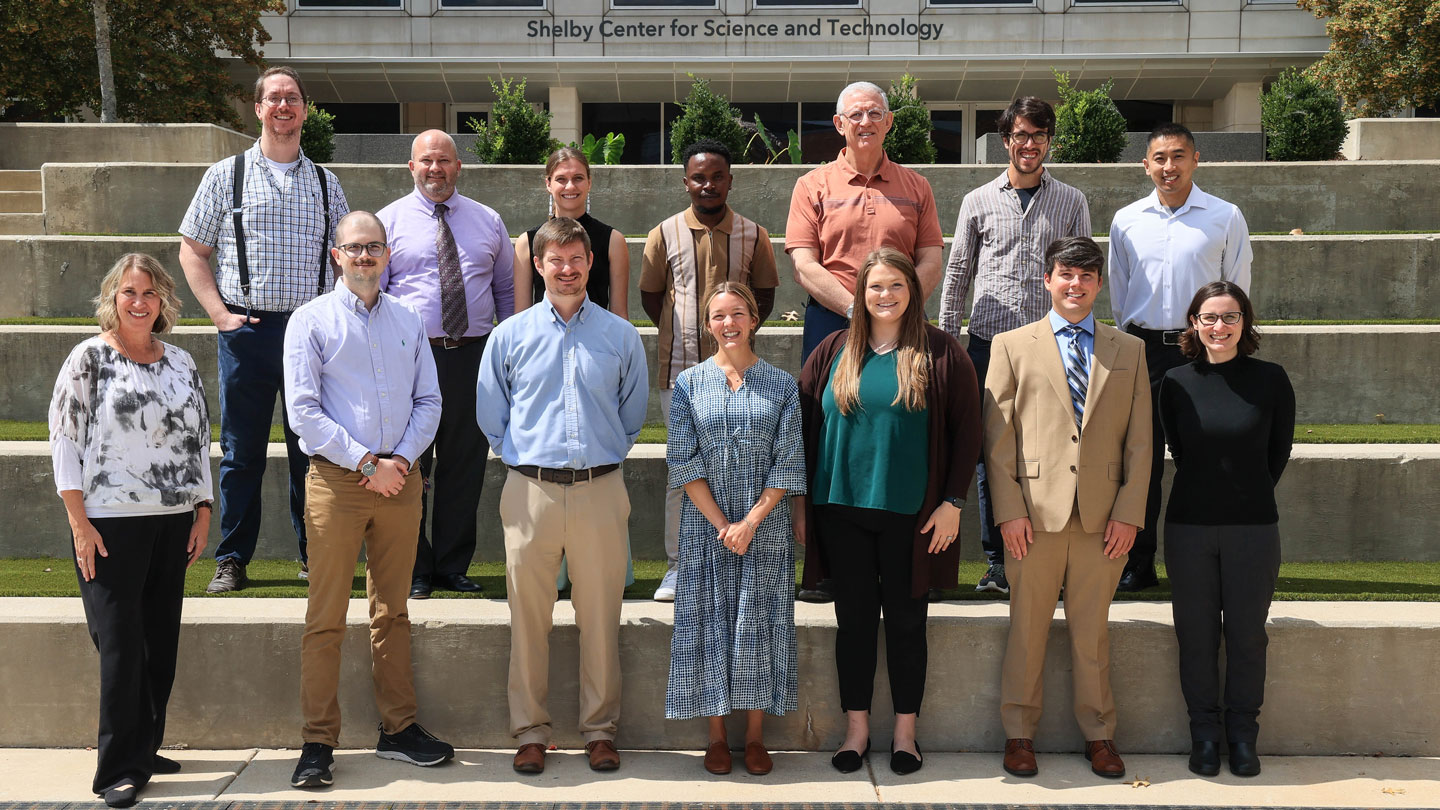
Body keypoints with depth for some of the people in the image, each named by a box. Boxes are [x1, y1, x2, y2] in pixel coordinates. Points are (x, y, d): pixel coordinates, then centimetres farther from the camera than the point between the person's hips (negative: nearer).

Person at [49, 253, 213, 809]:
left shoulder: (181, 363, 12)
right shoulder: (89, 357, -1)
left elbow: (200, 440, 15)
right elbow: (63, 439, -5)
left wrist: (203, 512, 10)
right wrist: (80, 523, -10)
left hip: (172, 521, 5)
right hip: (110, 522, -5)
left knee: (161, 642, 8)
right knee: (121, 644, -4)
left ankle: (145, 748, 21)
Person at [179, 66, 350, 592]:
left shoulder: (325, 183, 13)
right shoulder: (226, 175, 7)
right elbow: (193, 252, 8)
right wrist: (221, 314, -4)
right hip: (247, 328, -1)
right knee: (242, 450, 2)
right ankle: (232, 560, 13)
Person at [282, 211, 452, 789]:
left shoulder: (409, 322, 12)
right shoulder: (311, 321, 0)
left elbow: (429, 401, 11)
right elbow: (303, 410, -7)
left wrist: (401, 458, -5)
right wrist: (367, 464, -12)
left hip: (399, 478, 4)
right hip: (336, 480, -3)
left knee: (392, 612, 11)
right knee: (326, 618, 0)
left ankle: (398, 729, 20)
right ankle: (318, 742, 8)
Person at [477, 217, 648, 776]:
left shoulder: (621, 336, 7)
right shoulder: (510, 335, 6)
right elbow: (490, 415, 14)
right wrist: (523, 457, 11)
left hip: (601, 492, 0)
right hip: (531, 492, 0)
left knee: (600, 616, 5)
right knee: (528, 616, 3)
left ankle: (600, 730, 17)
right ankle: (530, 731, 16)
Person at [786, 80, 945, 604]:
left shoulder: (915, 187, 14)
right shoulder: (814, 186, 9)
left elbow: (931, 264, 6)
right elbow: (805, 267, -1)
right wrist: (858, 311, -11)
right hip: (831, 324, -1)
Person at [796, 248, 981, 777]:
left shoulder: (942, 353, -1)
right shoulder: (834, 352, 5)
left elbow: (966, 431, 0)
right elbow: (805, 427, 7)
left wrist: (953, 501, -5)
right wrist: (802, 504, 4)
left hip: (911, 514, -2)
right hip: (842, 510, 2)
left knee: (905, 621, 8)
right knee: (854, 619, 9)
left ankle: (905, 732, 22)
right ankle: (857, 729, 22)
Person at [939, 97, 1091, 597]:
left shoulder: (1071, 202, 10)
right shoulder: (979, 202, 10)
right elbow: (957, 274, 12)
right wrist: (948, 339, 6)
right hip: (990, 343, 0)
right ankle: (998, 561, 10)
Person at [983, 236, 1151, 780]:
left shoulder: (1129, 351, 12)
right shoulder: (1012, 346, 6)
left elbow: (1139, 441, 8)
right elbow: (997, 437, 2)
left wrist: (1129, 511, -1)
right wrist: (1008, 509, -6)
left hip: (1104, 515, 1)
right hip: (1035, 511, -1)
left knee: (1092, 630, 9)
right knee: (1027, 627, 5)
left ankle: (1098, 735, 23)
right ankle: (1019, 734, 18)